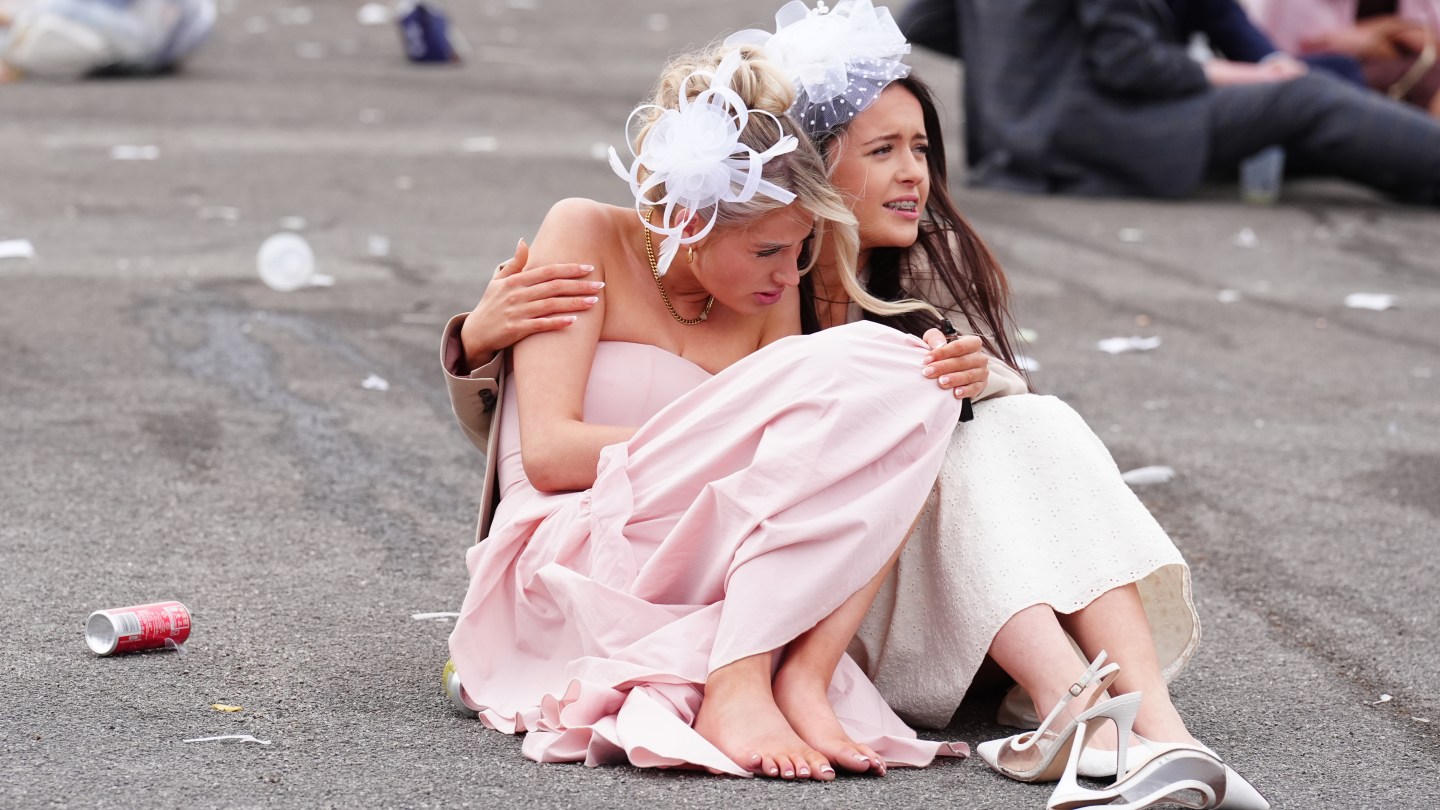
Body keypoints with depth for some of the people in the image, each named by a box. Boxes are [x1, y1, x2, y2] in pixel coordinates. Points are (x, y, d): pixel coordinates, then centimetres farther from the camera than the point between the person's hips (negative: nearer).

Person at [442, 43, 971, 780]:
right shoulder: (587, 237, -1)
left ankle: (800, 678, -28)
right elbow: (548, 452, -10)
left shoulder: (768, 299, 14)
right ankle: (736, 686, -31)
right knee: (851, 368, -23)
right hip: (574, 569, -6)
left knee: (912, 390, -15)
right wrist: (731, 442, -16)